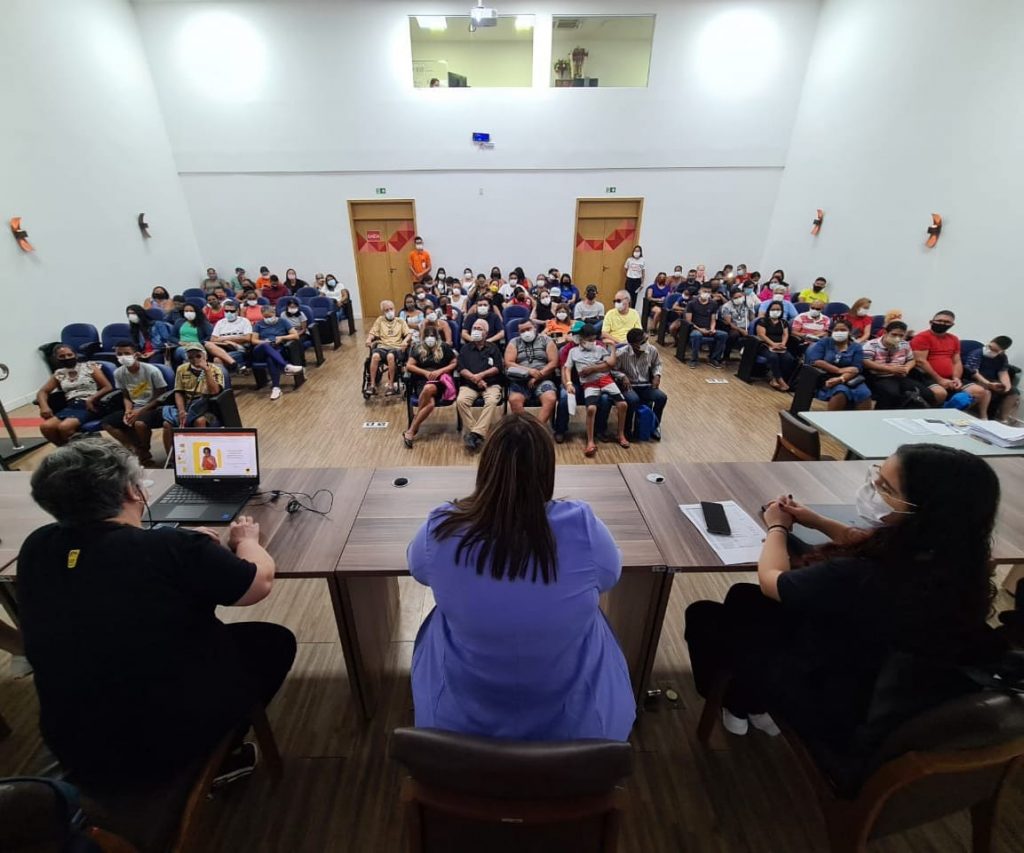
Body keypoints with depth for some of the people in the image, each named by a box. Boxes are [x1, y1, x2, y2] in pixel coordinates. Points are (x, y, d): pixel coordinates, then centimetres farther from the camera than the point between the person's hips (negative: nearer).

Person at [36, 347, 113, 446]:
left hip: (88, 406, -5)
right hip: (70, 406, 5)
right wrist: (44, 406, -4)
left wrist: (91, 399, -17)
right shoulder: (59, 374, 17)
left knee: (64, 427, -29)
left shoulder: (89, 367, 4)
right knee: (45, 427, -19)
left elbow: (108, 387, -3)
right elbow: (42, 392, 18)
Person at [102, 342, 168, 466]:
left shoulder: (152, 371, -15)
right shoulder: (118, 373, 0)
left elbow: (160, 397, -10)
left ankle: (145, 453, -6)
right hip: (134, 408, 6)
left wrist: (140, 411, -17)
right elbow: (126, 396, 10)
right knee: (107, 423, -13)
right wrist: (128, 410, -11)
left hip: (153, 408, -6)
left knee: (140, 423, -35)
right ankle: (137, 449, -3)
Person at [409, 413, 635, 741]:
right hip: (574, 720, 0)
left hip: (460, 716, 1)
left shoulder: (440, 529, -25)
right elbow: (610, 576, -5)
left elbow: (418, 568, -1)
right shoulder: (583, 527, -28)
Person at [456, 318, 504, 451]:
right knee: (461, 401, -30)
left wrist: (480, 375, -9)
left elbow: (497, 368, 4)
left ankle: (475, 434, -36)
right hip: (469, 385, 1)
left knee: (492, 401, -34)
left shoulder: (493, 347, 16)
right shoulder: (465, 348, 18)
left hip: (491, 384, -1)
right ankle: (477, 434, -27)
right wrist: (474, 378, -10)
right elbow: (461, 370, 6)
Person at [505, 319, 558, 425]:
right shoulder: (514, 342, 14)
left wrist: (537, 377, -10)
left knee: (551, 399, -31)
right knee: (514, 399, -31)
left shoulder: (546, 340, 12)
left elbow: (553, 363, 3)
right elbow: (508, 363, 1)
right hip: (520, 380, 0)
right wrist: (529, 370, -12)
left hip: (543, 379, 0)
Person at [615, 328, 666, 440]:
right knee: (633, 400, -36)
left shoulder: (652, 350, -6)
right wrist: (622, 376, -23)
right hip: (628, 385, -4)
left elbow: (657, 364, 14)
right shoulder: (622, 353, -18)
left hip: (645, 385, 4)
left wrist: (657, 375, -3)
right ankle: (627, 429, -10)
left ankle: (654, 425, 6)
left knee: (662, 397, -20)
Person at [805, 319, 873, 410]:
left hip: (851, 379, 3)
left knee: (864, 394, -29)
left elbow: (856, 368, -3)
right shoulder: (824, 342, 8)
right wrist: (839, 370, -12)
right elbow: (815, 361, -7)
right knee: (841, 392, -35)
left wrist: (840, 379, -23)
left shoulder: (856, 347, 12)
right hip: (828, 378, -2)